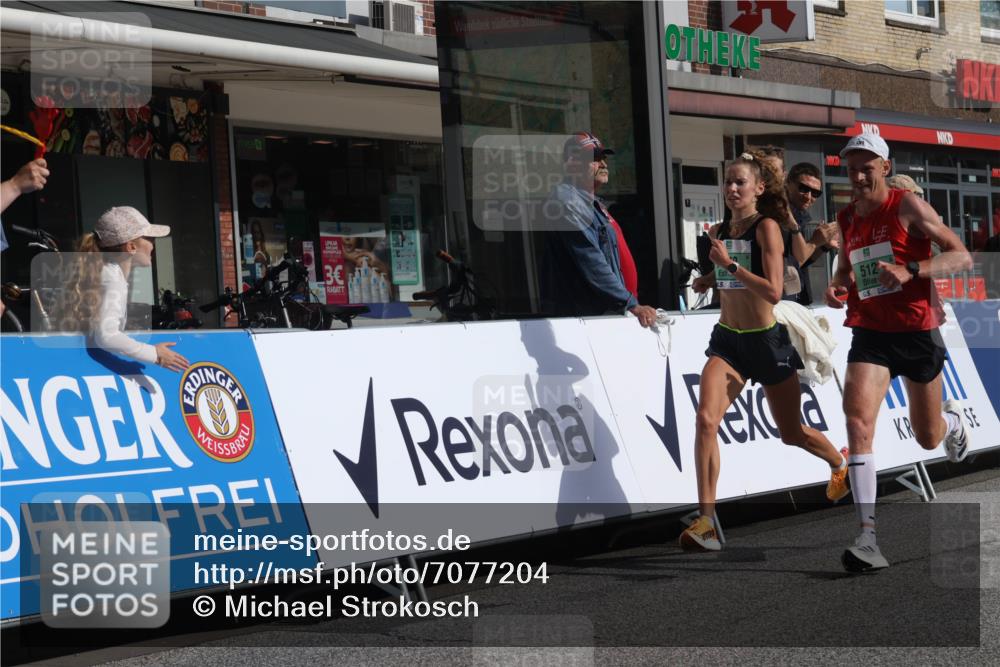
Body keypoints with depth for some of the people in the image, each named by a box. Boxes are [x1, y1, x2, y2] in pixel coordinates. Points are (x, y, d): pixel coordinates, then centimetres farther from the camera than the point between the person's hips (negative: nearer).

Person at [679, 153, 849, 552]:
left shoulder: (767, 227, -13)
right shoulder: (719, 231, 5)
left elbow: (774, 292, -24)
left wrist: (729, 264, -27)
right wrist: (710, 280, 11)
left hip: (766, 340, -4)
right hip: (727, 340, 4)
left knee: (792, 434, 13)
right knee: (706, 419, -20)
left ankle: (840, 463, 48)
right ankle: (706, 521, -21)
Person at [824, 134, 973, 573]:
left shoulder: (907, 206, -10)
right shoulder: (847, 218, 6)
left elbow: (962, 257, -14)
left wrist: (910, 270, -29)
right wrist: (837, 284, 1)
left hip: (917, 333, -3)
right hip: (869, 335, 3)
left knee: (929, 438, 13)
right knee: (858, 419, -22)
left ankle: (952, 421, 54)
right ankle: (868, 536, -25)